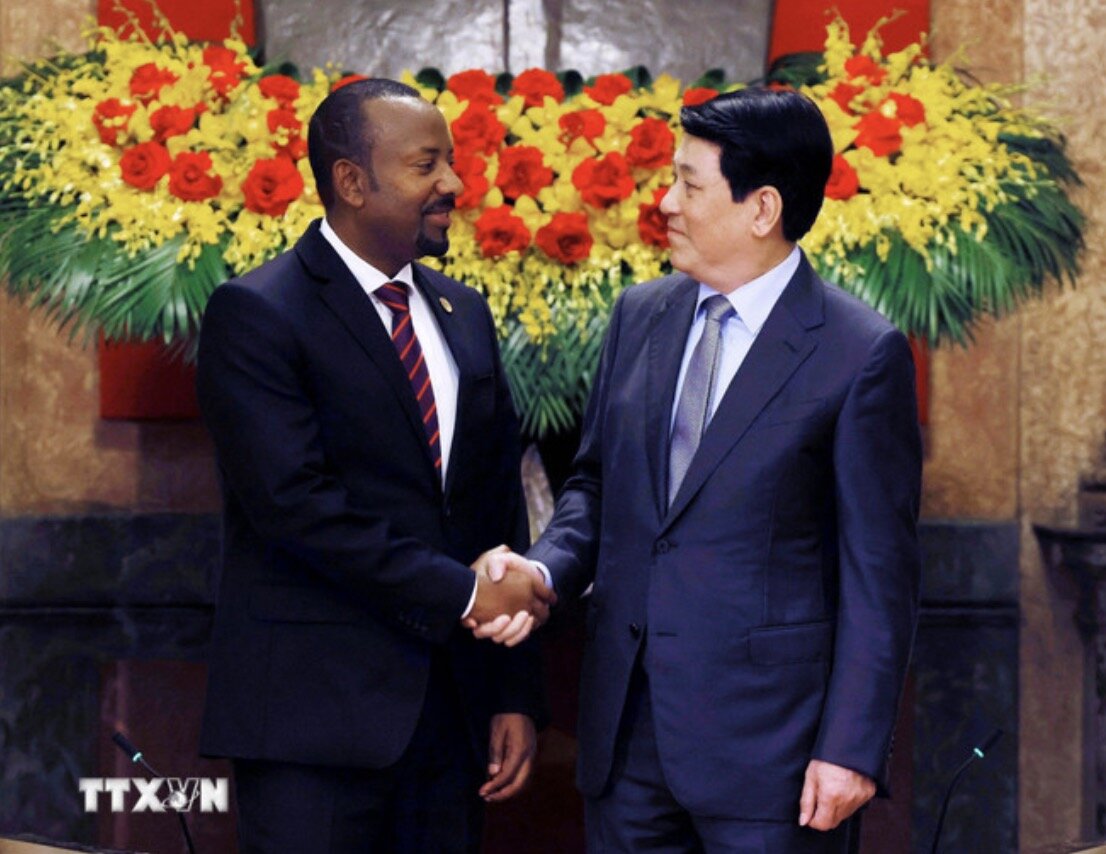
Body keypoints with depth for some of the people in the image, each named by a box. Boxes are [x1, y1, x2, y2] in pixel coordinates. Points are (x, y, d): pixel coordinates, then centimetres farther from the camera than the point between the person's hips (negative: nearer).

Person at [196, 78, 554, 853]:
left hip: (451, 710, 6)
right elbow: (296, 502, -17)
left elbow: (501, 504, 13)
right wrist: (458, 593, -16)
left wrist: (516, 693, 8)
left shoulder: (464, 314, 14)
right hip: (318, 713, -6)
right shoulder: (257, 315, -7)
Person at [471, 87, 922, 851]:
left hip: (766, 733, -5)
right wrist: (543, 570, -4)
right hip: (628, 730, 6)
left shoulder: (862, 355, -9)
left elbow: (879, 574, -9)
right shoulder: (640, 316, 9)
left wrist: (853, 749, -12)